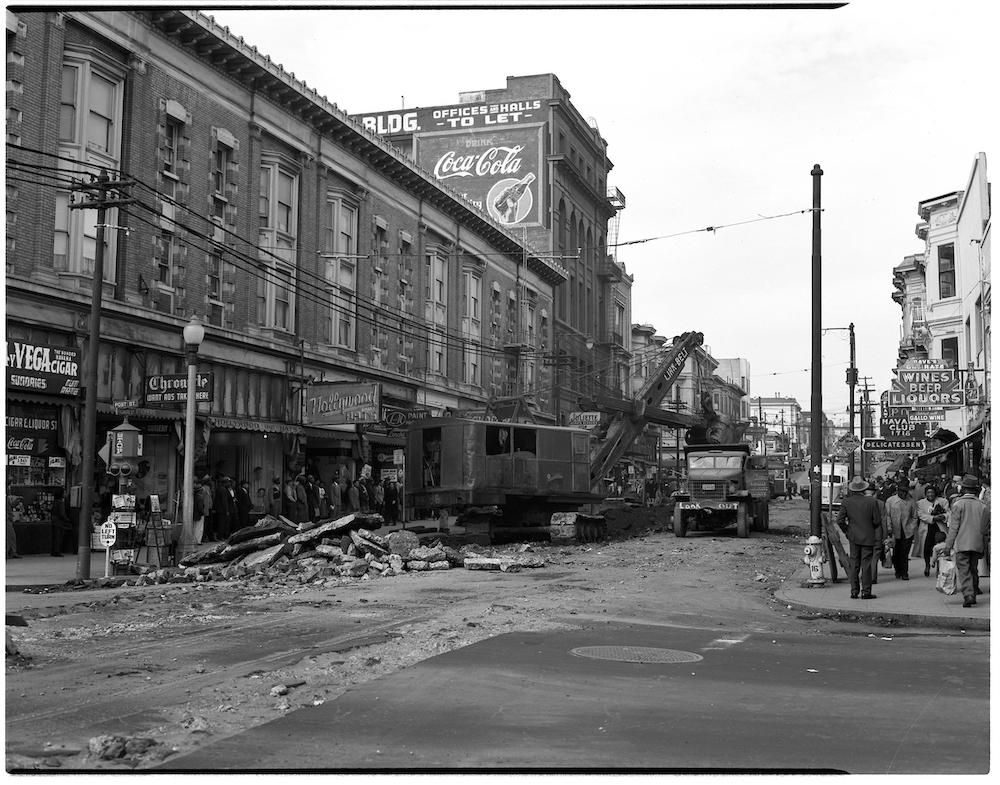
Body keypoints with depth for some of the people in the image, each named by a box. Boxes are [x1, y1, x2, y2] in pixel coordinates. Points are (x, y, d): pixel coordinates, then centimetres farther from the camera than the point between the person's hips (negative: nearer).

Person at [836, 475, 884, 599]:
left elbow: (840, 520, -8)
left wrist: (847, 531, 8)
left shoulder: (846, 502, -6)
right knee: (866, 565, 2)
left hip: (853, 538, 2)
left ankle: (854, 592, 10)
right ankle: (866, 592, 3)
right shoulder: (872, 502, -11)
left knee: (854, 565, 9)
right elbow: (877, 521, -6)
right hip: (868, 537, -2)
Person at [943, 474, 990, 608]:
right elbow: (986, 529, 10)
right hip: (977, 544, 4)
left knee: (964, 571, -4)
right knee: (974, 570, 18)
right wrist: (985, 547, 19)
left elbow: (953, 527, -10)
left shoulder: (958, 504, -8)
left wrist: (948, 545, -5)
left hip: (962, 544, -4)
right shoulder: (982, 506, 5)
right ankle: (974, 591, 25)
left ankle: (968, 595, -17)